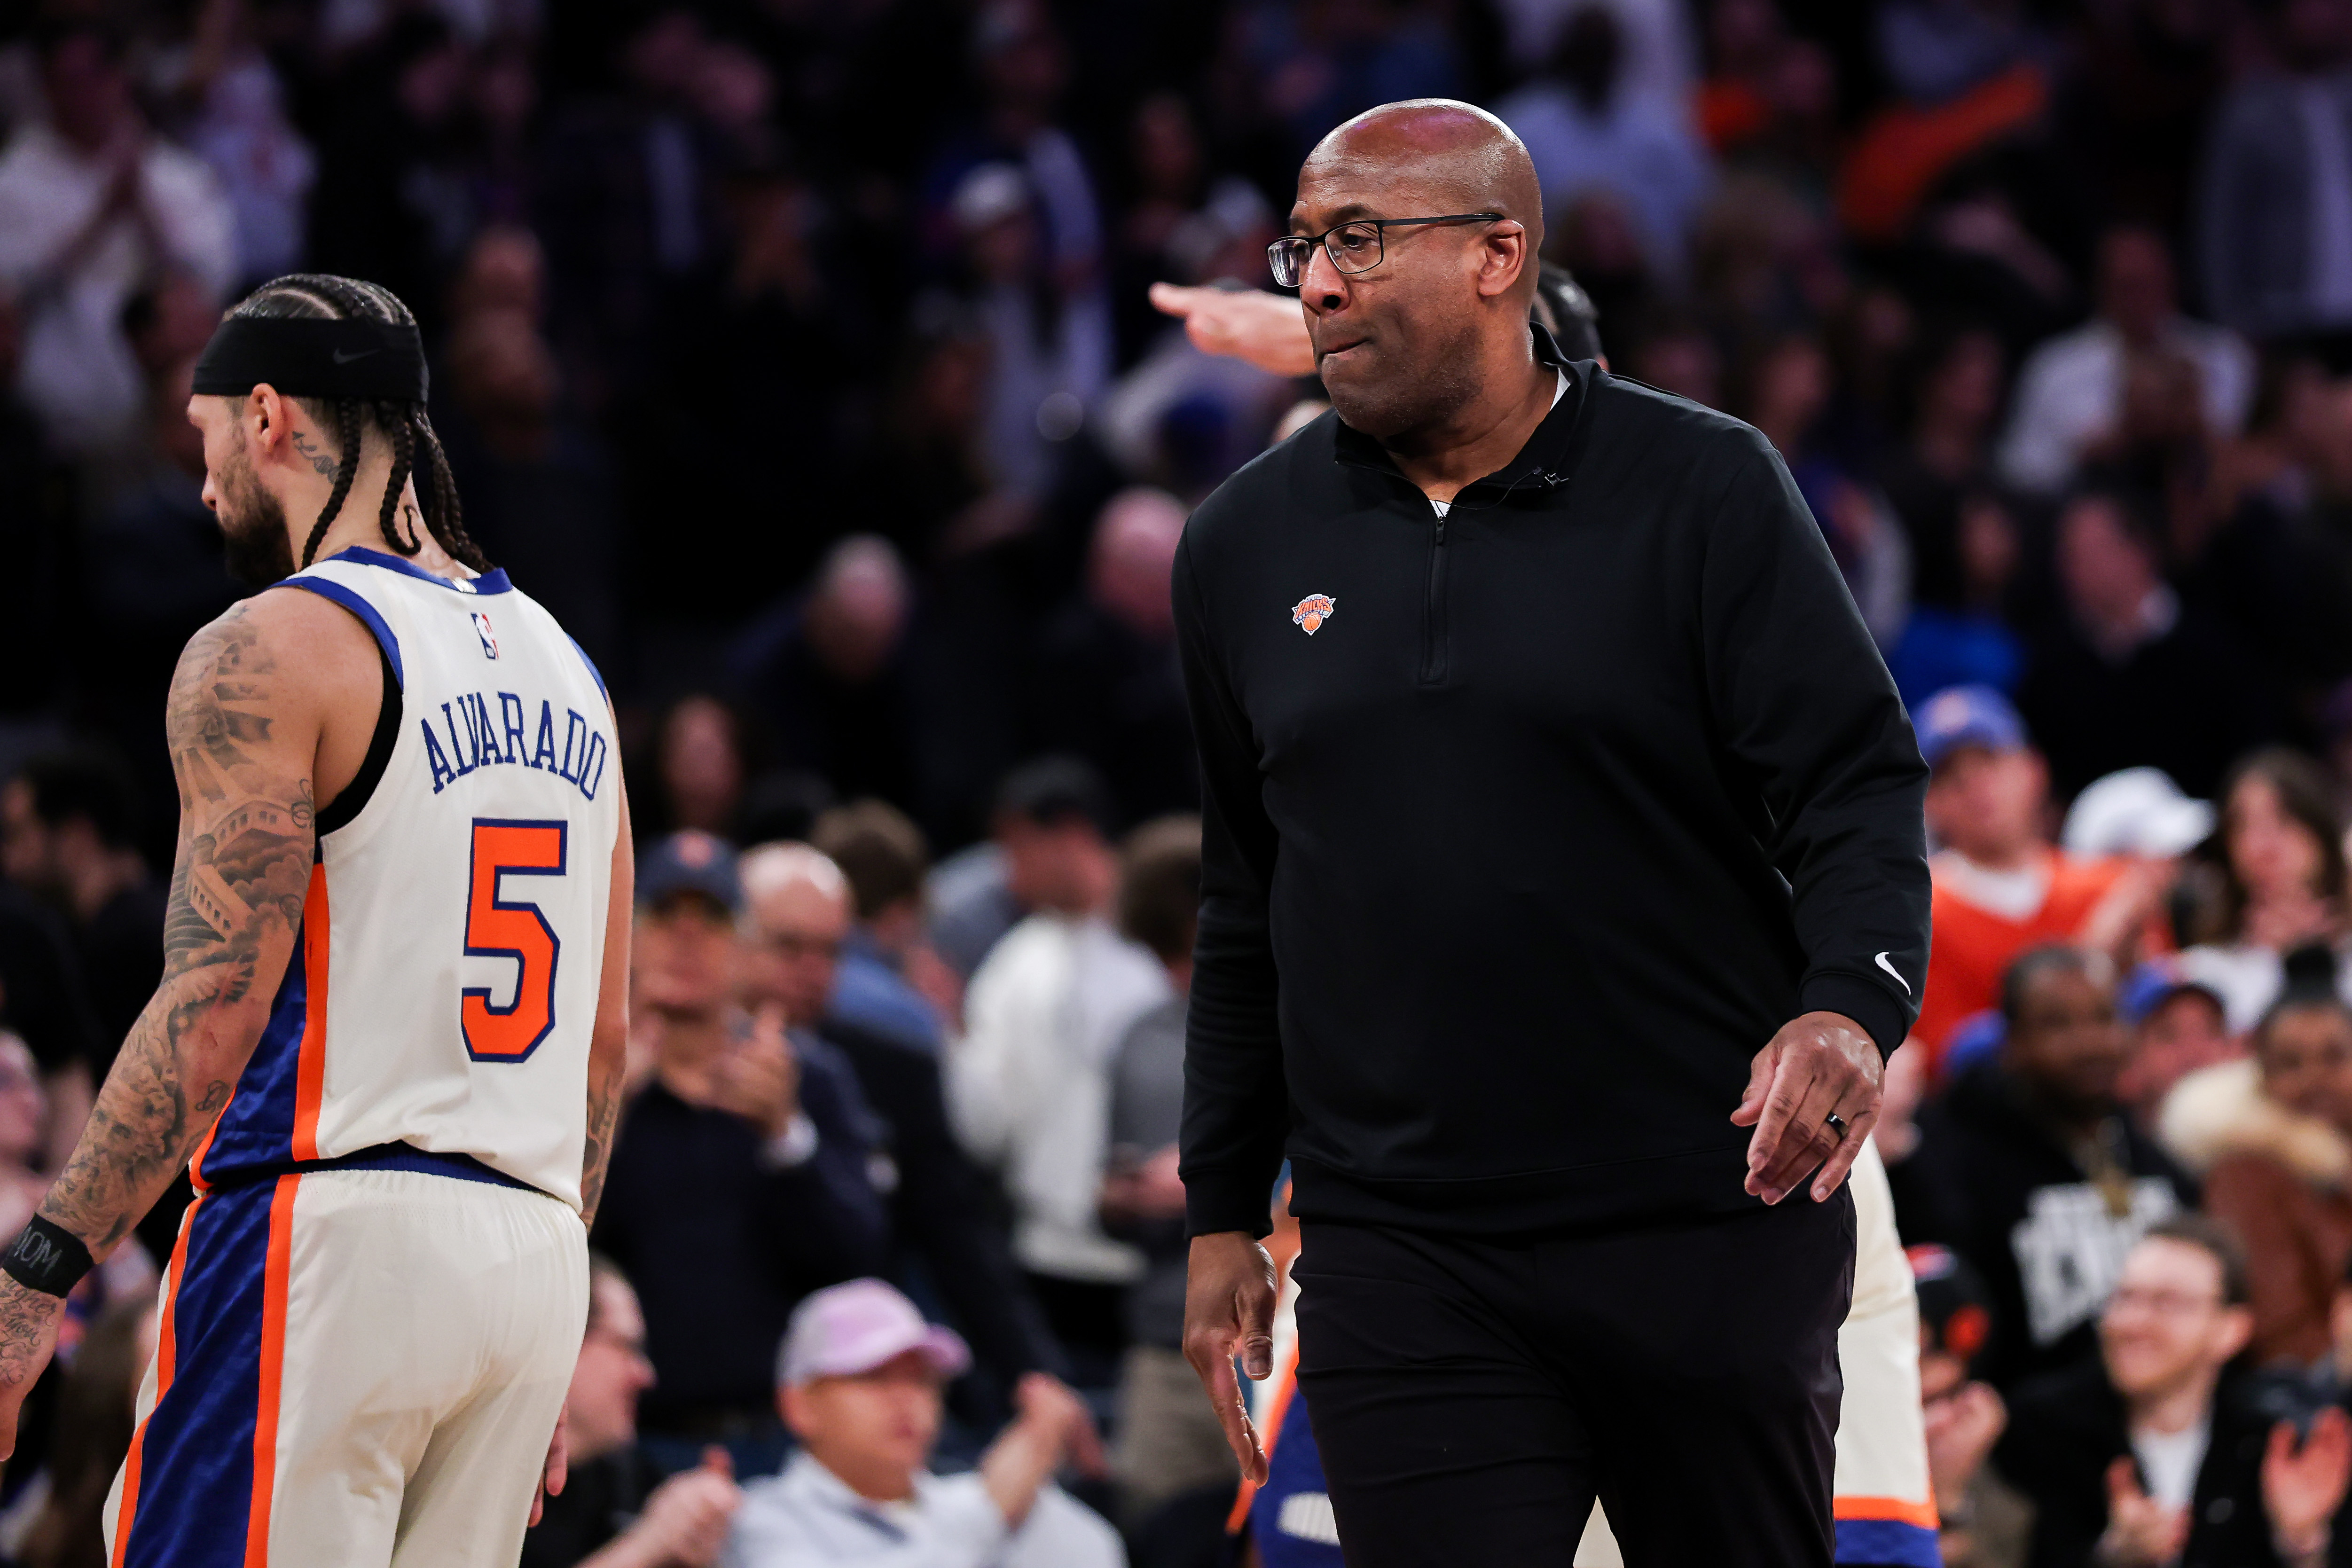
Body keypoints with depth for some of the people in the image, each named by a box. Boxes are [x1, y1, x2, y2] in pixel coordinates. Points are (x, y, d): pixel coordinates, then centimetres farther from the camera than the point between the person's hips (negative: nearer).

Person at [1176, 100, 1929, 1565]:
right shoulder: (1247, 543, 11)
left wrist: (1849, 1005, -26)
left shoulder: (1702, 489, -1)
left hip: (1709, 1230, -2)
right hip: (1398, 1265, 2)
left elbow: (1861, 787, -6)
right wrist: (1221, 1217, 18)